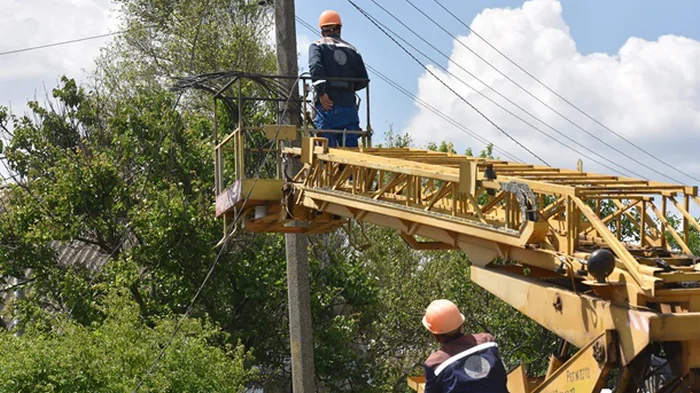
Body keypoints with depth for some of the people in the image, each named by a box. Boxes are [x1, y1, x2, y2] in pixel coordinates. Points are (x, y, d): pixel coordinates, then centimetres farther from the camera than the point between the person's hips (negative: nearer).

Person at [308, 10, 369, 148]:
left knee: (327, 146, -7)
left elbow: (315, 67, -14)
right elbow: (363, 80, 12)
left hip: (327, 105, -3)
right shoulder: (352, 50, 17)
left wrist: (321, 92, -18)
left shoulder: (317, 46, 7)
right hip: (349, 106, 3)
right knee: (350, 147, 2)